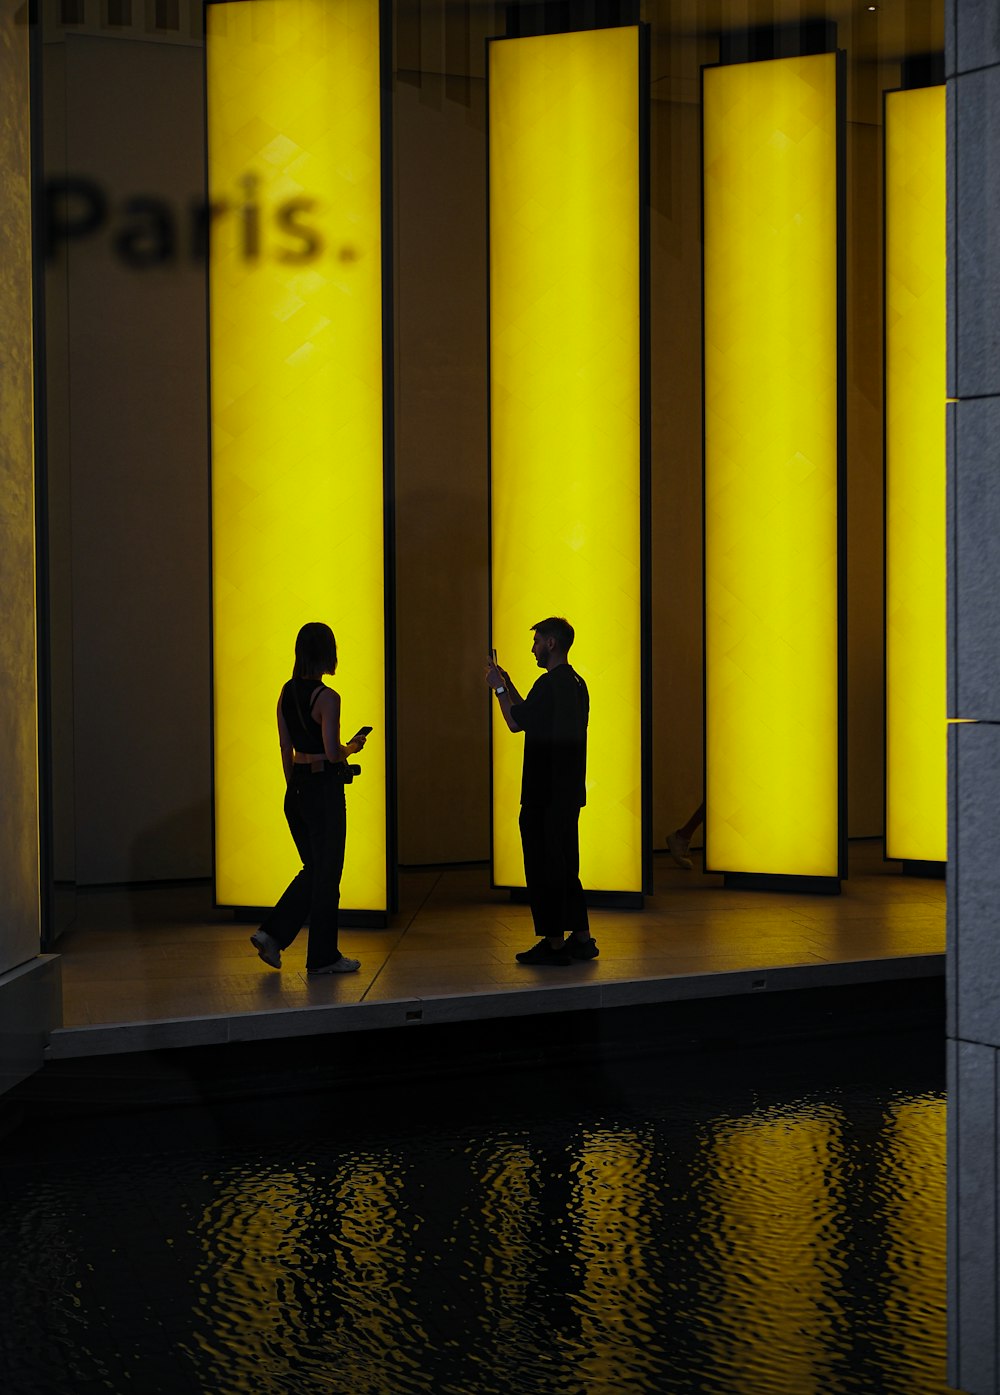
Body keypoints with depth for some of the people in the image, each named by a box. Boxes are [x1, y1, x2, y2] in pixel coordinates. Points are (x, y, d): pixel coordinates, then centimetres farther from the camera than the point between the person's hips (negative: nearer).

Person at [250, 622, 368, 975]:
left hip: (296, 789, 7)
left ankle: (272, 933, 9)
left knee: (313, 869, 19)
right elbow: (332, 752, -21)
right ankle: (323, 956, 12)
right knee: (327, 873, 4)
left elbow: (286, 750, 12)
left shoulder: (286, 693, 6)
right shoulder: (326, 697, -16)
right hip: (324, 788, -7)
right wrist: (352, 747, 0)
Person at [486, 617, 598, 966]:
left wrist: (498, 688, -1)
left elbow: (516, 722, -14)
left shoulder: (550, 684, -17)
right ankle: (581, 937, 17)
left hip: (545, 794, -10)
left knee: (544, 865, -4)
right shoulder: (576, 683, 15)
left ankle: (554, 943, -1)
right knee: (565, 865, 15)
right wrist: (508, 686, 21)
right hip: (569, 791, 10)